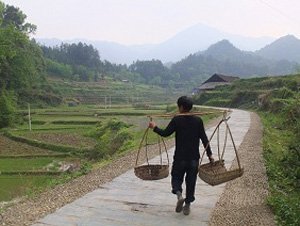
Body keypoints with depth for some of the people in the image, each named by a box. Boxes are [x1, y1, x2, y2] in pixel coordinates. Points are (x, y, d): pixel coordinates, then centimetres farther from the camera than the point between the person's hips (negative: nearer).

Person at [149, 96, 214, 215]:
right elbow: (204, 139, -2)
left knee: (176, 177, 13)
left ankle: (179, 195, -13)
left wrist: (154, 127, 13)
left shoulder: (177, 120, -9)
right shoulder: (198, 120, -2)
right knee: (191, 181, 12)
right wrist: (209, 154, 4)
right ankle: (187, 205, 17)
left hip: (180, 157, -2)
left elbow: (165, 133, -3)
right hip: (194, 157, 2)